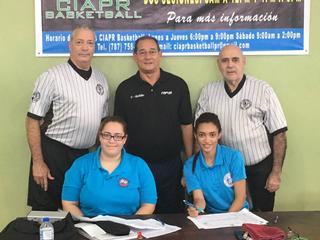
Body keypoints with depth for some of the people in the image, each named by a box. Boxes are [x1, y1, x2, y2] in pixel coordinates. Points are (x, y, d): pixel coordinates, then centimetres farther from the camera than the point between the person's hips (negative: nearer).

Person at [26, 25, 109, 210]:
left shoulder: (101, 79, 8)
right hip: (52, 153, -5)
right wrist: (38, 162, -14)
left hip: (83, 155, 5)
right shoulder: (52, 77, -9)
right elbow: (33, 120, -10)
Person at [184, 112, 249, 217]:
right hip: (211, 216, 2)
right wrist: (196, 209, -31)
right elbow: (199, 199, -10)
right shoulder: (190, 166, -3)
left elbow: (240, 197, -6)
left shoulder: (234, 157, -8)